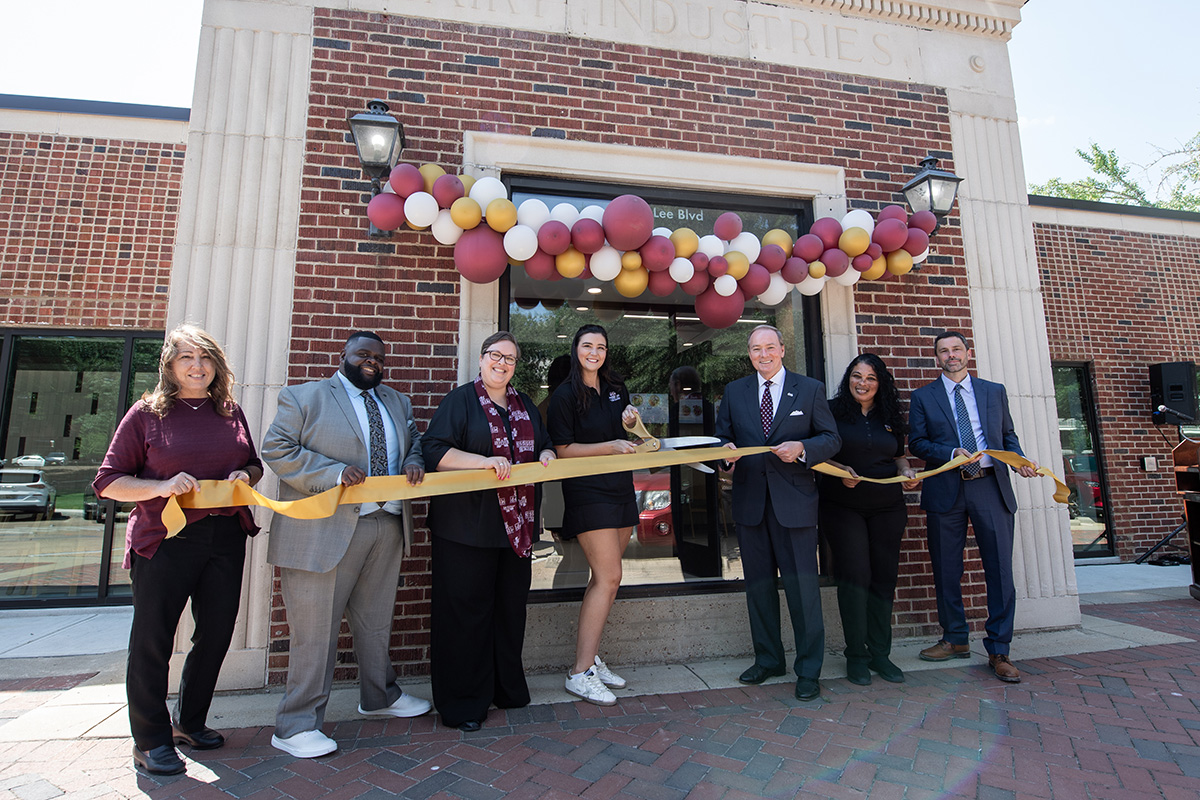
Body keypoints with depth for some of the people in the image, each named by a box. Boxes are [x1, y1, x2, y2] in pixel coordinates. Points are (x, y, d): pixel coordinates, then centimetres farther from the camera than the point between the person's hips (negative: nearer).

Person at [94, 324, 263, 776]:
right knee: (153, 640, 6)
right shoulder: (147, 414, -1)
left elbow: (255, 465, 19)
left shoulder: (231, 413, 9)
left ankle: (189, 722, 35)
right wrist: (160, 488, -18)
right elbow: (108, 481, -2)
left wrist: (245, 477, -4)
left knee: (217, 633, 13)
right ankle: (150, 740, 27)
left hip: (226, 538, 4)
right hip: (164, 540, -4)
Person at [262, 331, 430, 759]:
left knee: (376, 622, 20)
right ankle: (296, 725, 19)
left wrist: (414, 463, -2)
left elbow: (414, 442, 22)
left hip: (388, 526, 6)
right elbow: (276, 449, -8)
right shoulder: (303, 396, -1)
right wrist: (333, 473, -19)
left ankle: (380, 697, 39)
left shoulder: (397, 401, 16)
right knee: (316, 629, 3)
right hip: (326, 531, -6)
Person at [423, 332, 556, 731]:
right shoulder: (459, 400, -2)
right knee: (466, 610, 2)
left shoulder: (525, 405, 16)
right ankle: (462, 702, 19)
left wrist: (546, 455, 0)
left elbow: (545, 444, 23)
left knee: (511, 606, 14)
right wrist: (484, 461, -22)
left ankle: (508, 688, 32)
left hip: (517, 523, 6)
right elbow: (435, 451, -10)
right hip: (467, 525, -5)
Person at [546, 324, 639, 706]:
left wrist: (629, 423, 1)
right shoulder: (565, 395, -8)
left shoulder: (616, 387, 12)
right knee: (609, 578, -9)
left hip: (621, 490, 7)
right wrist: (609, 446, -18)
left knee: (604, 577, 11)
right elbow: (563, 450, -10)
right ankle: (581, 673, 1)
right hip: (587, 493, -7)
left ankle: (589, 656, 24)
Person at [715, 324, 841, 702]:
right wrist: (726, 449, -10)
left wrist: (802, 448, -17)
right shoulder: (734, 391, 11)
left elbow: (832, 439, 2)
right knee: (758, 585, 13)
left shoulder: (811, 389, 4)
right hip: (750, 500, 3)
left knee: (802, 586, 2)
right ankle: (768, 659, 31)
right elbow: (722, 436, 13)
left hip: (794, 501, -3)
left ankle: (808, 670, 18)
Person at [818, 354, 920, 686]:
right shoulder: (833, 411, -1)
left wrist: (906, 471, 1)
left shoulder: (890, 417, 12)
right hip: (842, 506, -4)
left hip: (887, 506, 4)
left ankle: (880, 653, 20)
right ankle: (856, 655, 8)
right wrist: (840, 470, -18)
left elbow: (899, 456, 21)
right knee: (855, 575, -6)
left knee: (884, 578, 7)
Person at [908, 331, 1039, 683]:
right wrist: (952, 453, -14)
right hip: (946, 491, -1)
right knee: (946, 571, 7)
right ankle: (955, 639, 24)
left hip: (991, 487, 1)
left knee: (1000, 569, 0)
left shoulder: (995, 391, 14)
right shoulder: (923, 397, 7)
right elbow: (916, 442, 2)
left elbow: (1008, 435, 15)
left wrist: (1020, 459, -4)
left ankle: (998, 651, 13)